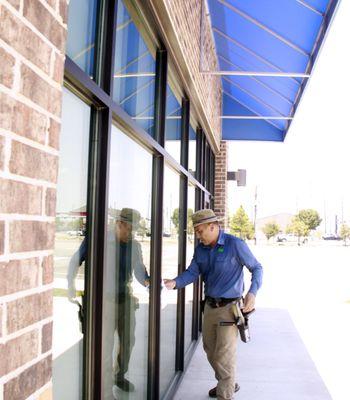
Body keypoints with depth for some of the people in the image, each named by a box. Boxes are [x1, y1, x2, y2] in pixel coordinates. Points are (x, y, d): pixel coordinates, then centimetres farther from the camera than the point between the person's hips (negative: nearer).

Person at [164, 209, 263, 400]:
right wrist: (175, 282, -19)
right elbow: (192, 272, 0)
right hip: (210, 306, 7)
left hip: (229, 307, -7)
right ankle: (229, 384, 40)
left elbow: (256, 268, -7)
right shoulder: (200, 249, 4)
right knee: (210, 350, 19)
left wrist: (252, 293, -20)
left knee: (224, 356, -5)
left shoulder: (235, 244, -14)